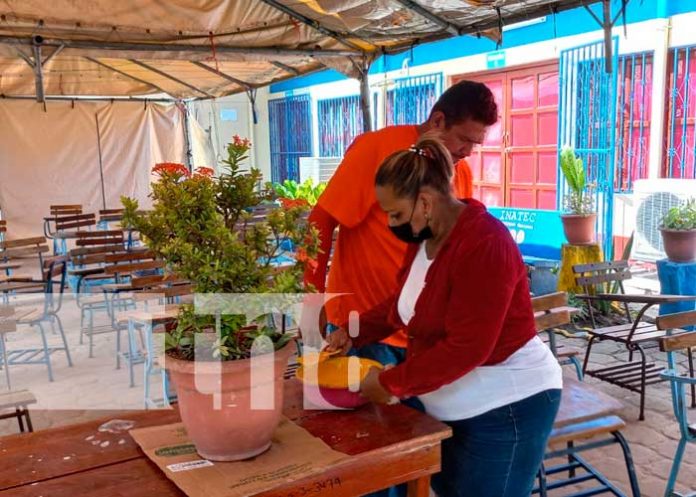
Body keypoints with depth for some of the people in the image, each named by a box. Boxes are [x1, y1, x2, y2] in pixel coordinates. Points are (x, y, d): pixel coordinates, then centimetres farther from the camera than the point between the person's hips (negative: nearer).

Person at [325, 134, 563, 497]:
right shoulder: (424, 237, 4)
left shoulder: (484, 245, -26)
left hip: (506, 408, -9)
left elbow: (466, 349, -29)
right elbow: (405, 303, 16)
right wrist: (354, 332, 2)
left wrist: (391, 383, -23)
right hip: (456, 408, 9)